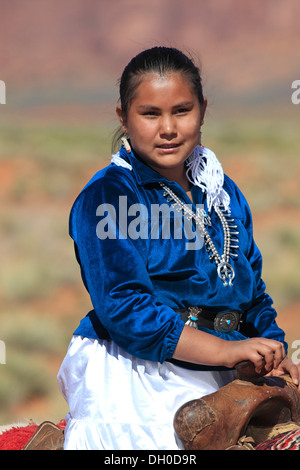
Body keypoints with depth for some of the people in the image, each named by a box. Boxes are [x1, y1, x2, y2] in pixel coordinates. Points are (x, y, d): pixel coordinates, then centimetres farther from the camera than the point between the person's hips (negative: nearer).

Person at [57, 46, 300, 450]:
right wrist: (224, 350, -20)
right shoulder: (104, 197, -4)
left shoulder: (224, 193, 16)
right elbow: (123, 306, -14)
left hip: (218, 384, 5)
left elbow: (253, 290, 22)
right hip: (135, 378, -5)